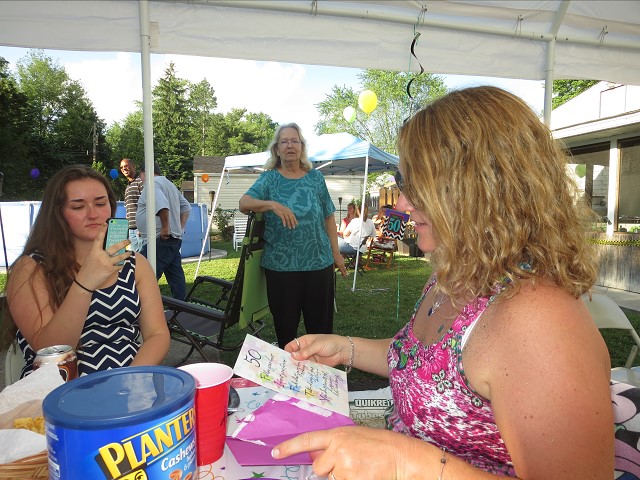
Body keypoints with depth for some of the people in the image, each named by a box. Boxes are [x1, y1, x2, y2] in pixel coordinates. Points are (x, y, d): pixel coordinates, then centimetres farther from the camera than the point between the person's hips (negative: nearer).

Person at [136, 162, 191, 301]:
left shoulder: (152, 184, -7)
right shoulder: (170, 185, 22)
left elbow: (162, 205, -27)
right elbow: (186, 207, 25)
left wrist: (165, 227, -20)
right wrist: (180, 228, 17)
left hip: (159, 241, -10)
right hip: (175, 240, 10)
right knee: (176, 278, 10)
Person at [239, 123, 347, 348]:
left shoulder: (315, 177, 7)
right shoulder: (269, 178, 3)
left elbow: (328, 217, 11)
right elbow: (244, 203, -13)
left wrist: (336, 253, 7)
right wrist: (273, 204, -30)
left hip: (319, 263, 1)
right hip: (280, 266, -1)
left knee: (321, 325, 9)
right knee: (285, 327, 10)